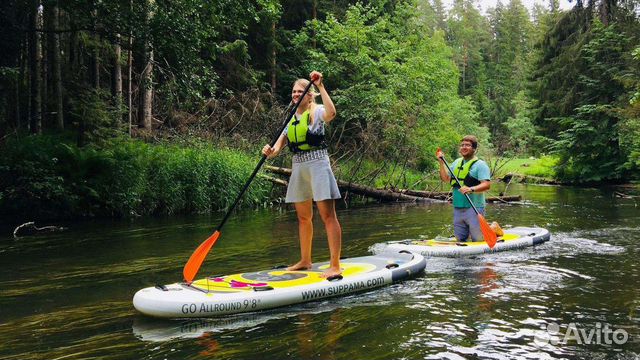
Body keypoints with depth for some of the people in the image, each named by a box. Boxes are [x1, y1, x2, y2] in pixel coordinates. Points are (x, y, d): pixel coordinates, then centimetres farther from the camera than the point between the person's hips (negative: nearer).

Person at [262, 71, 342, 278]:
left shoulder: (316, 111, -3)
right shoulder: (292, 117, 16)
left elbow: (331, 113, -28)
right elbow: (281, 142, 9)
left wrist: (321, 86, -25)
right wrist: (271, 151, -13)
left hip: (317, 164, -7)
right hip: (298, 167, 7)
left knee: (328, 215, -9)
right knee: (303, 217, 14)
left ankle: (335, 266, -8)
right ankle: (305, 261, 27)